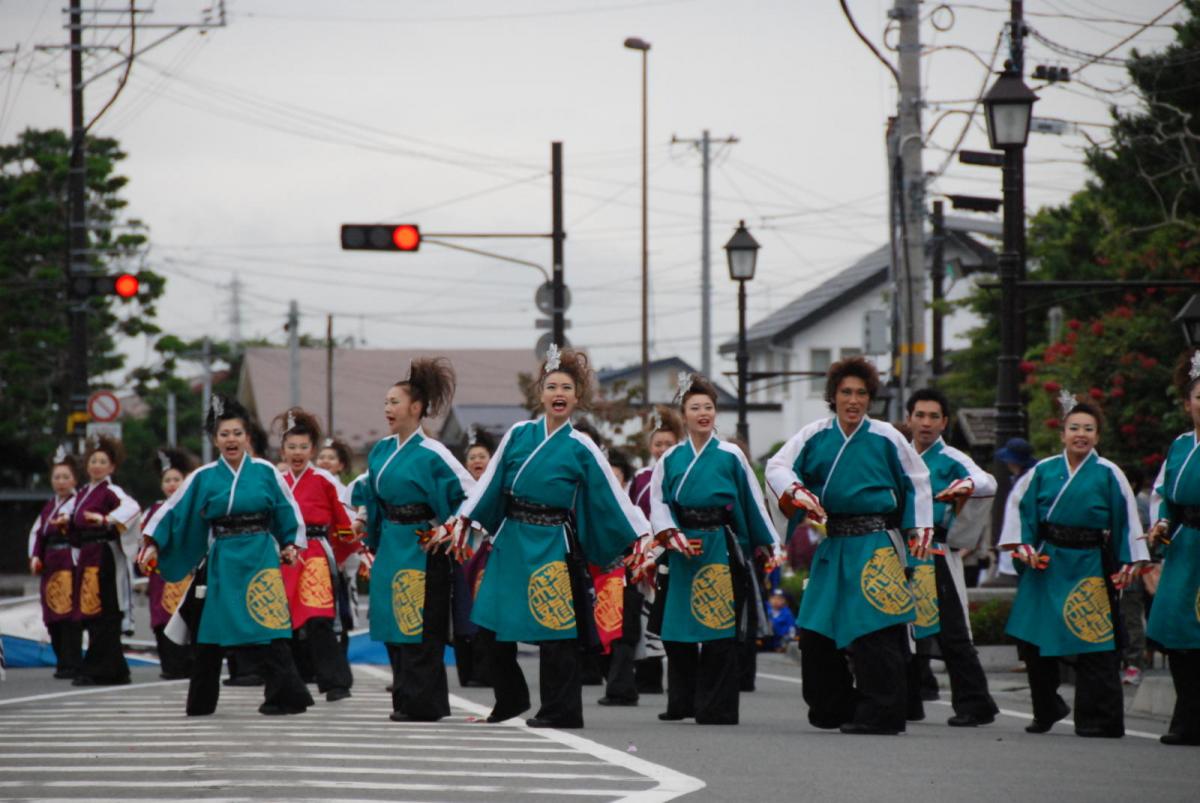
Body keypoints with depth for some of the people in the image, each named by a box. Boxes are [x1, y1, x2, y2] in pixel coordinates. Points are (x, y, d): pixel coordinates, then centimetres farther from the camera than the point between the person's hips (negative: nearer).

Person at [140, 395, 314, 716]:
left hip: (260, 559, -2)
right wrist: (152, 544, -1)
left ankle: (287, 695, -11)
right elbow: (173, 510, 6)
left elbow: (288, 510, 10)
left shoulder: (265, 472, 2)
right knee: (208, 632, 5)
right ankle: (201, 702, 15)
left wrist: (292, 544, 1)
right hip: (221, 562, 2)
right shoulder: (203, 478, 5)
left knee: (264, 628, -12)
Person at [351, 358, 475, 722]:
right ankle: (405, 701, 16)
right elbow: (370, 492, 26)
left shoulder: (431, 454, -13)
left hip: (420, 549, -8)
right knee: (395, 624, 9)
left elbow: (471, 495, -13)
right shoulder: (381, 451, 9)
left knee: (420, 629, -6)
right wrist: (366, 522, 13)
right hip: (390, 548, 8)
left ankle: (421, 703, -3)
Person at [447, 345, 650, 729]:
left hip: (552, 548, -4)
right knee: (492, 626, 5)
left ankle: (561, 710, 2)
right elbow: (490, 481, 8)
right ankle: (510, 699, 23)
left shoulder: (581, 449, -2)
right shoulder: (518, 435, 6)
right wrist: (464, 519, 2)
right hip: (511, 542, 4)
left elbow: (613, 497, 0)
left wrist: (643, 536, -5)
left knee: (555, 630, -6)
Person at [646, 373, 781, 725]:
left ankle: (717, 708, -4)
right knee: (678, 630, 6)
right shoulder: (671, 458, 9)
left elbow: (753, 501, 6)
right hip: (684, 549, 3)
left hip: (722, 549, -3)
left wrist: (770, 546, 8)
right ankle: (682, 703, 17)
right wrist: (671, 534, -12)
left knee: (720, 629, -7)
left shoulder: (730, 456, 2)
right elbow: (658, 500, 5)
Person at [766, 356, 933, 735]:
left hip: (875, 544, -4)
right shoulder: (815, 435, 5)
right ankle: (835, 708, 21)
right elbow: (777, 467, 4)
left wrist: (921, 528, 6)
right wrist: (797, 493, -16)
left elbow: (917, 480, 12)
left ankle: (882, 714, -7)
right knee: (815, 631, 6)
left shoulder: (886, 437, 0)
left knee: (875, 632, -11)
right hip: (832, 545, 4)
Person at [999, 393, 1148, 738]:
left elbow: (1126, 519, 3)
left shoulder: (1108, 474, 0)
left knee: (1093, 646, -7)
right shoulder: (1043, 471, 7)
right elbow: (1018, 506, 12)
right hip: (1046, 566, 3)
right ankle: (1046, 710, 19)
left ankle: (1098, 719, -3)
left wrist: (1128, 564, 0)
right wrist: (1024, 546, 1)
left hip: (1089, 565, -3)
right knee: (1033, 643, 3)